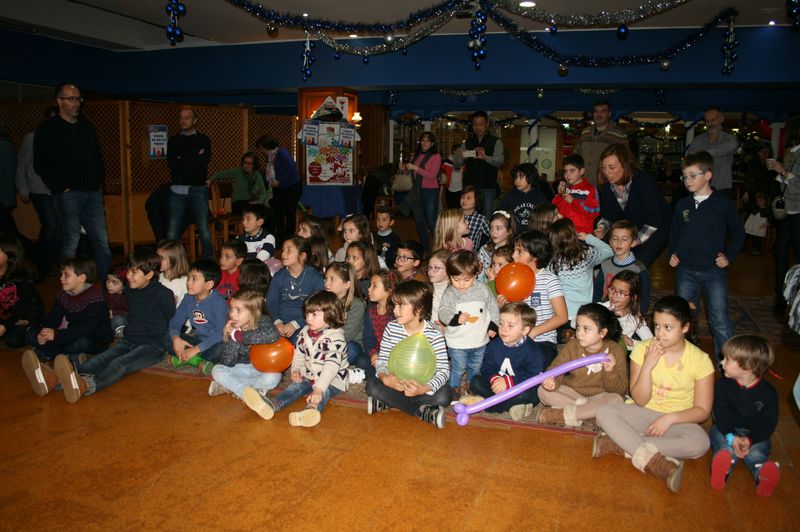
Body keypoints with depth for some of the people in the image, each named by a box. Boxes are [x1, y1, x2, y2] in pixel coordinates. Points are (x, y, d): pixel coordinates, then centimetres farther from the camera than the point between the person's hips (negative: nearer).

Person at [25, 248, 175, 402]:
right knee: (100, 360, -23)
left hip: (153, 347, -6)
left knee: (119, 363, -36)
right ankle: (54, 379, -50)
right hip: (129, 341, 7)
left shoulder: (163, 294, -8)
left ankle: (84, 385, -66)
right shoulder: (129, 291, 14)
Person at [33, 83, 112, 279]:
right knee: (71, 243, -3)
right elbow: (41, 165, -2)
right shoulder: (47, 129, 2)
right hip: (68, 195, -4)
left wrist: (98, 184, 9)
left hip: (93, 193, 4)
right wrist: (61, 188, -9)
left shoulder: (87, 127, 16)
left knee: (102, 241, 3)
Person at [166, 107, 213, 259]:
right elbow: (171, 163, -2)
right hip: (177, 190, 2)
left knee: (204, 228, -3)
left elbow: (204, 161, -9)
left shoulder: (203, 140, 9)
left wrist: (182, 159, -3)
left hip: (198, 189, -1)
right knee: (172, 231, -4)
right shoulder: (173, 140, 14)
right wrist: (194, 158, -5)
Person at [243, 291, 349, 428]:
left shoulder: (335, 337, -20)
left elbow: (332, 365, -29)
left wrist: (319, 388, -38)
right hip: (309, 376, 6)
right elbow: (298, 353, 15)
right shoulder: (305, 332, 4)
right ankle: (271, 405, -43)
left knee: (323, 392, -33)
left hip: (333, 381, -6)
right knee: (295, 386, -18)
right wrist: (296, 370, -6)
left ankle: (312, 410, -66)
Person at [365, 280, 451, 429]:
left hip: (423, 384, -3)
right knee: (372, 386, -24)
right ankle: (422, 410, -23)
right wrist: (384, 377, -27)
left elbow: (444, 370, -19)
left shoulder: (434, 334, -17)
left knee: (444, 395, -30)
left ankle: (387, 403, -22)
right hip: (396, 382, 3)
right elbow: (381, 360, -4)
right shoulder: (391, 328, -7)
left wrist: (424, 388, -37)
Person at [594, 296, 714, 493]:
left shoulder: (700, 360, -9)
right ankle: (652, 460, -35)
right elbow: (640, 400, -9)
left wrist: (670, 418, -21)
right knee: (605, 412, -25)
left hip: (678, 420, -1)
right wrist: (648, 365, -22)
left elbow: (702, 410, -6)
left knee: (699, 442, -34)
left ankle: (620, 444, -30)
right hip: (645, 414, 1)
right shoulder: (643, 349, -7)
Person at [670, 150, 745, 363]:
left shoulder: (723, 204, -6)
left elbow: (738, 233, 5)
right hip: (685, 270, 4)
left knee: (720, 320, -5)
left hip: (714, 270, -3)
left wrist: (729, 256, -4)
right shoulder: (683, 205, 4)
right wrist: (672, 253, 4)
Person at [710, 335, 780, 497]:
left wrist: (750, 439, -23)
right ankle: (723, 467, -60)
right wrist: (731, 437, -24)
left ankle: (764, 473, -58)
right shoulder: (722, 385, 0)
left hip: (755, 435, 1)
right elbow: (720, 414, -7)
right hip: (725, 430, 0)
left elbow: (768, 423, -7)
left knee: (756, 452, -30)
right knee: (726, 447, -31)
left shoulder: (768, 392, -3)